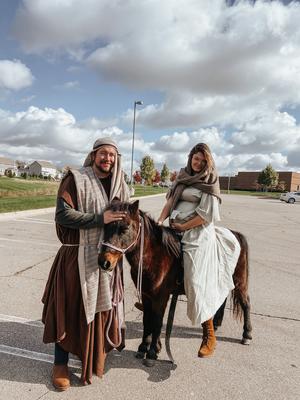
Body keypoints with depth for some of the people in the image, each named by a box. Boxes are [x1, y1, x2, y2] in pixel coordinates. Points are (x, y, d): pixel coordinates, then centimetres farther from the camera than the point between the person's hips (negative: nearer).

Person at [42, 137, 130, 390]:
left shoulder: (121, 186, 9)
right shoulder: (75, 179, -7)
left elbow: (126, 217, 20)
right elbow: (63, 215, -17)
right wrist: (99, 219, -23)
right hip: (77, 255, -5)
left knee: (102, 306, 14)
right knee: (69, 307, 6)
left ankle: (94, 356, 39)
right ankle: (60, 362, 27)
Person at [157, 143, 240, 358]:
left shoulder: (210, 182, -4)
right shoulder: (182, 176, 15)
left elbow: (206, 215, -11)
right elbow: (171, 200, 10)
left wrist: (183, 226, -11)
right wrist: (161, 220, -3)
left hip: (198, 233, -7)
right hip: (177, 229, 7)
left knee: (198, 283, -8)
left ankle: (209, 335, 7)